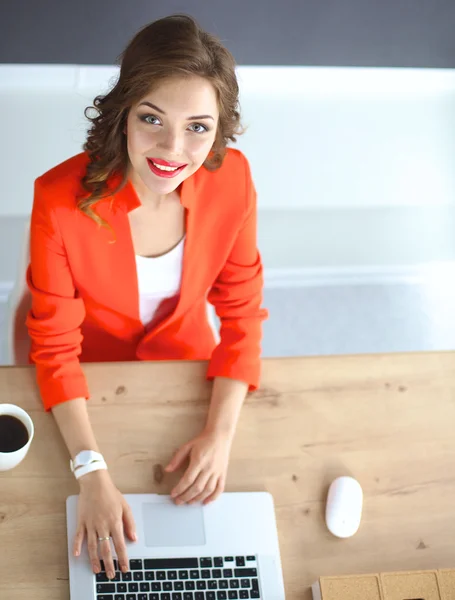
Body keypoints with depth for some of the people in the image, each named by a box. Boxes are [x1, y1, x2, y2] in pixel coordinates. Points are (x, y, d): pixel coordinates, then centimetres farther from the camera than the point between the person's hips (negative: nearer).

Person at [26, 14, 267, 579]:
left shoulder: (231, 179, -26)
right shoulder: (61, 200, -35)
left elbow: (241, 310, -12)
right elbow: (55, 347, -24)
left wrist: (221, 433, -22)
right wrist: (92, 474, -31)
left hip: (186, 363, 2)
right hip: (90, 380, -2)